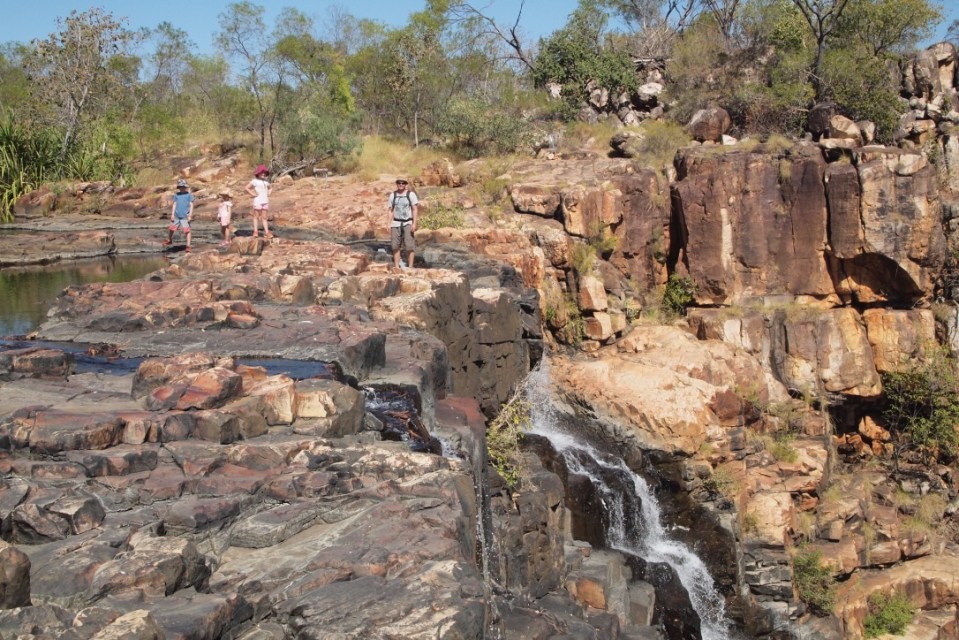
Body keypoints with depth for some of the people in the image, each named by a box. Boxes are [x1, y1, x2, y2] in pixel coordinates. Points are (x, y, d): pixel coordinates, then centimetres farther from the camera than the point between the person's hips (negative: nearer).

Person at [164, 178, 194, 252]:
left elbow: (191, 205, -4)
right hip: (176, 216, 4)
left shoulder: (189, 195, -2)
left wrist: (190, 215, -10)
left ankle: (188, 246, -1)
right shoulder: (176, 195, 8)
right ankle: (169, 240, 39)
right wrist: (172, 214, 3)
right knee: (171, 229, 14)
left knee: (187, 231, -6)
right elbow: (174, 204, 10)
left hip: (185, 216, -4)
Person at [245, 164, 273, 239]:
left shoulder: (266, 182, 13)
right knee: (256, 216, 0)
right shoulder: (255, 181, -4)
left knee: (264, 217, 4)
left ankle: (266, 232, 0)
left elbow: (271, 187, 31)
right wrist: (253, 194, -12)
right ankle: (255, 232, 0)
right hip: (258, 201, -5)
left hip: (265, 201, 5)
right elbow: (247, 188, -9)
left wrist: (269, 193, 15)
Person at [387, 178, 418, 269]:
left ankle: (410, 267, -5)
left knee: (409, 246, -10)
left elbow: (415, 209, -5)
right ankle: (396, 267, 7)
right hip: (396, 223, 3)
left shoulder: (411, 194, -3)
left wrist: (414, 224, -13)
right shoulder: (392, 195, 8)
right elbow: (391, 210, 11)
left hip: (408, 223, -3)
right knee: (395, 246, 0)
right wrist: (389, 224, 4)